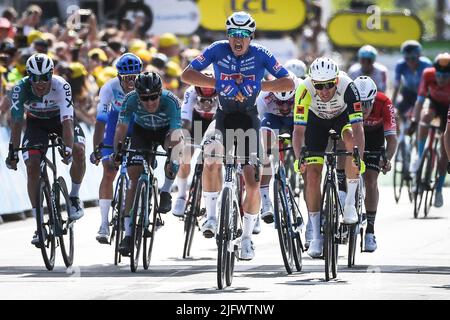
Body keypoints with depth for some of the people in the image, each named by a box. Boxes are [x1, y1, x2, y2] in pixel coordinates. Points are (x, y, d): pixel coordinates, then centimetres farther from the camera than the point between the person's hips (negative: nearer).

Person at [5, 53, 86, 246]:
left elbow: (67, 122, -39)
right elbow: (17, 123, -27)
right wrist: (13, 153, -33)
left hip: (61, 119, -1)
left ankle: (74, 197, -2)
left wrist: (68, 148, -52)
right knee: (32, 166, -16)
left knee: (78, 151, -27)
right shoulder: (21, 89, -30)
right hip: (36, 122, 1)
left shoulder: (61, 86, -34)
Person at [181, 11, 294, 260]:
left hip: (249, 119, 0)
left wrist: (259, 86, -23)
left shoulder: (260, 54, -11)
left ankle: (246, 238, 11)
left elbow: (288, 83, -11)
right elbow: (186, 75, -11)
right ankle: (211, 215, -14)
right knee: (212, 159, -31)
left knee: (252, 185, -6)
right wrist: (217, 83, -22)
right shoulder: (218, 50, -11)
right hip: (224, 117, 0)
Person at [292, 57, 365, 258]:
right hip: (316, 120, 1)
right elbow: (299, 129, -36)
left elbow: (357, 128, -42)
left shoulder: (347, 87, -37)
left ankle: (350, 202, -20)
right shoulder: (305, 89, -35)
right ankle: (316, 236, 1)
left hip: (343, 116, -1)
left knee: (351, 138, -34)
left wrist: (358, 158, -55)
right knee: (312, 174, -10)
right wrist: (299, 158, -51)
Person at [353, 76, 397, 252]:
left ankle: (370, 230, -6)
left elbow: (391, 138, -35)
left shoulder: (384, 103, -35)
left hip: (374, 134, -1)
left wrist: (387, 159, -52)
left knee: (370, 180, -11)